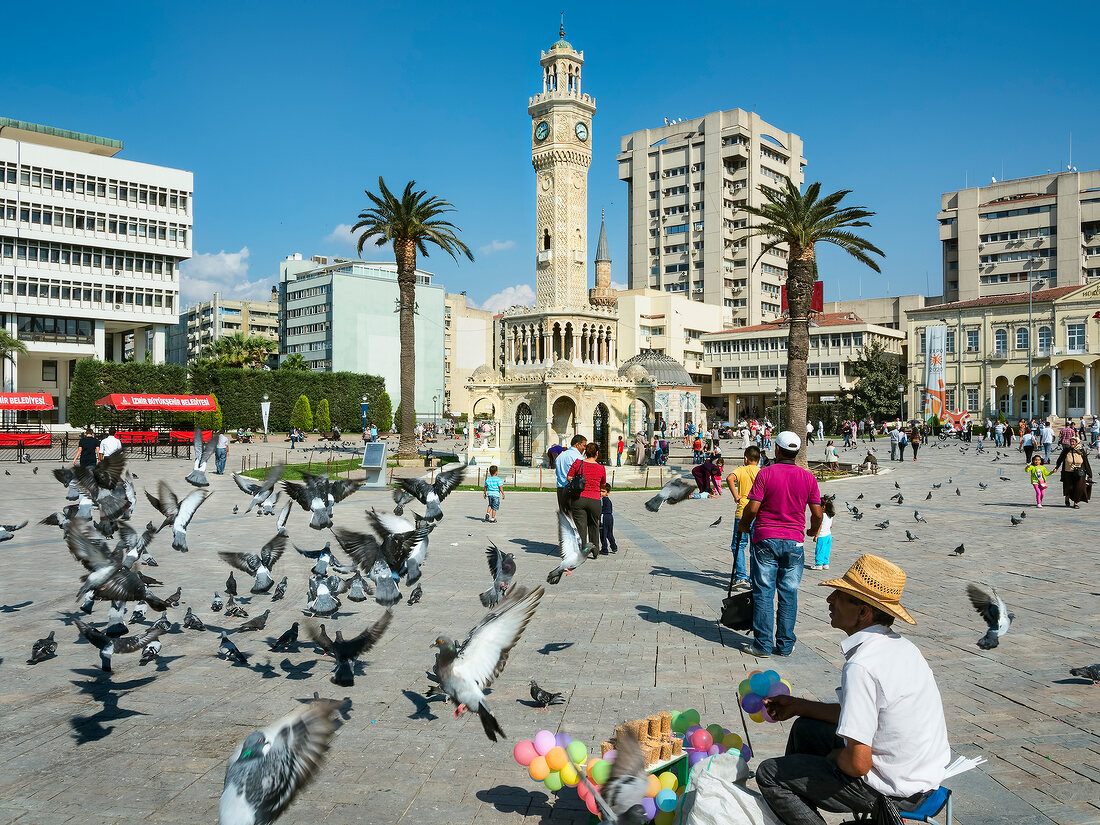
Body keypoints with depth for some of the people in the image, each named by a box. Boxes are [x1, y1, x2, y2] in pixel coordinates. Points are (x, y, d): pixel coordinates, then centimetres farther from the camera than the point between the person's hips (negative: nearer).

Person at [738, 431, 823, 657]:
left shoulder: (765, 473, -7)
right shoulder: (808, 477, 1)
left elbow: (752, 507, -10)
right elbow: (817, 513, 3)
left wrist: (744, 524, 10)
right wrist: (813, 531, 23)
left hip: (766, 539, -2)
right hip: (794, 541, 2)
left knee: (763, 593, 3)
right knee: (789, 594, 9)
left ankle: (763, 644, 4)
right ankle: (785, 645, 13)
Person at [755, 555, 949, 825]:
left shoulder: (861, 666, -29)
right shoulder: (899, 645, 1)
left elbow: (857, 763, -29)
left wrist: (834, 757, -6)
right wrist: (798, 706, 18)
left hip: (894, 790, -9)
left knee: (769, 774, 1)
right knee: (805, 729, 25)